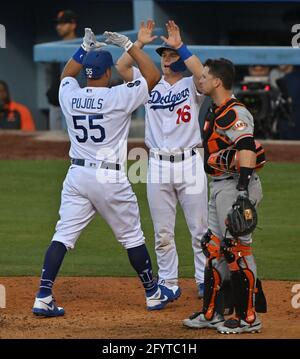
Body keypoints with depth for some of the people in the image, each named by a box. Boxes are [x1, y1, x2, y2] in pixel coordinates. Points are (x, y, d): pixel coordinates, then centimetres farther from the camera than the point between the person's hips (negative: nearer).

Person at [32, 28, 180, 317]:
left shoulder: (69, 96, 1)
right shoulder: (118, 97, -12)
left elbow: (66, 76, 26)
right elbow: (153, 76, -2)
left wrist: (84, 50, 24)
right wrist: (128, 45, 1)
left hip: (77, 175, 4)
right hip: (109, 179, -4)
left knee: (63, 236, 0)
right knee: (132, 237, 11)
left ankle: (43, 297, -11)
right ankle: (153, 294, 22)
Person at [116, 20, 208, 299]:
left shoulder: (192, 85, 2)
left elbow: (202, 74, -22)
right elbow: (121, 67, -1)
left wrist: (180, 46, -22)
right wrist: (139, 43, -11)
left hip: (190, 163, -3)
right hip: (158, 166, 3)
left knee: (199, 229, 2)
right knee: (162, 232, 7)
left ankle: (205, 281, 11)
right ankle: (168, 283, 15)